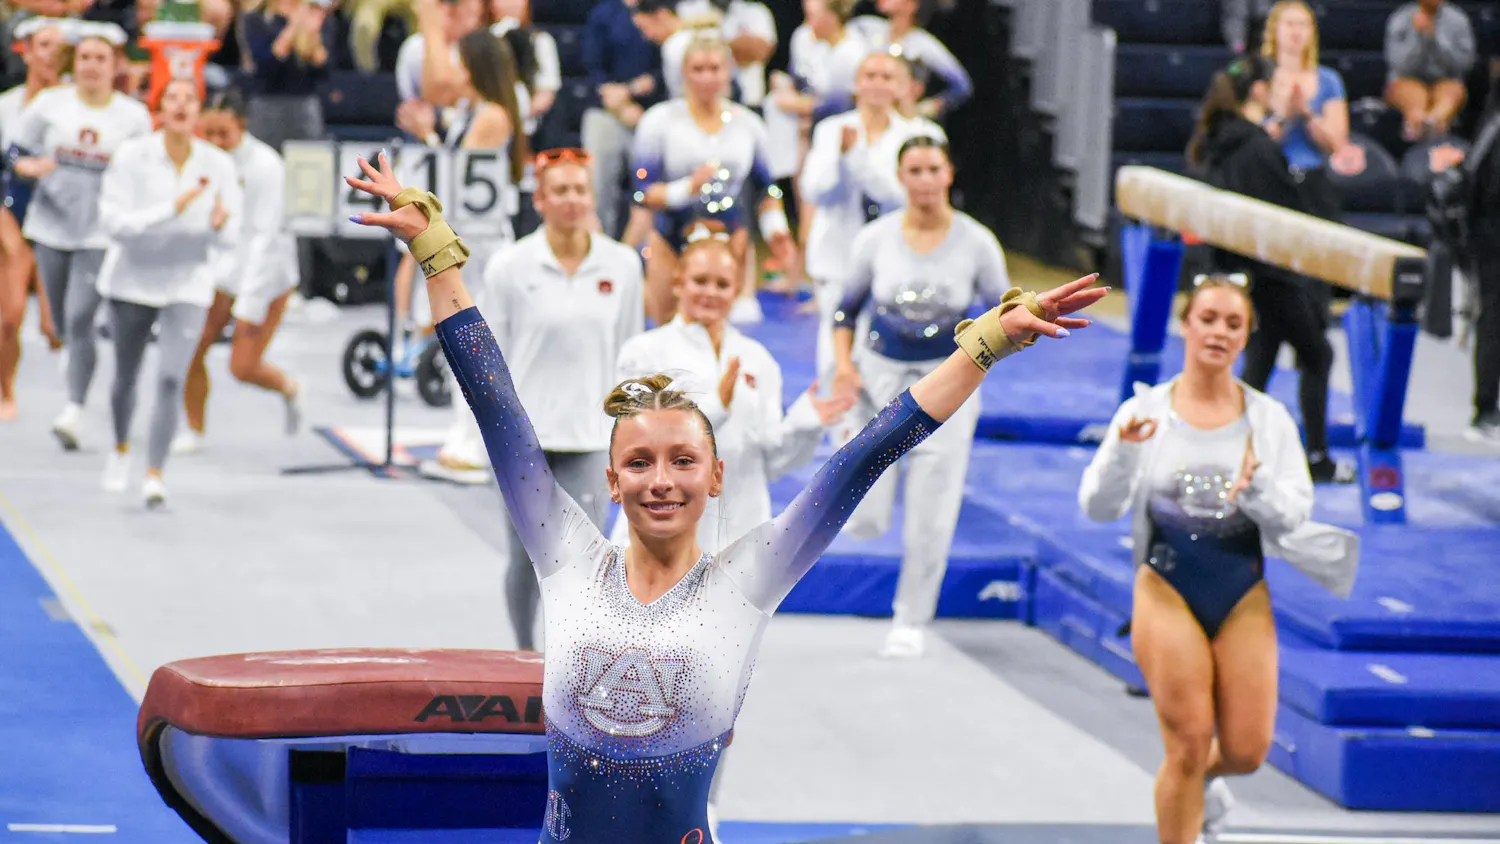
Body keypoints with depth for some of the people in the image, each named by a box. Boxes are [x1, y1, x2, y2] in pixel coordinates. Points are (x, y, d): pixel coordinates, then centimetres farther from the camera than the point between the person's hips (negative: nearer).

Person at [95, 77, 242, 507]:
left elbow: (230, 236, -3)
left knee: (171, 379, -15)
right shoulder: (132, 156, -13)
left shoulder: (218, 164, -8)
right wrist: (171, 210, -28)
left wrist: (220, 223, -27)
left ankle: (154, 477, -13)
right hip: (133, 279, 0)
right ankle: (121, 448, 45)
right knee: (126, 376, 16)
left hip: (188, 285, 0)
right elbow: (112, 221, -19)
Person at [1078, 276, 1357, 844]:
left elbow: (1295, 512, -6)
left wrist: (1257, 488, -26)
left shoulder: (1269, 419, 3)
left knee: (1247, 749, 0)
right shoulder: (1146, 411, -1)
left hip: (1244, 593, 2)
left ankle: (1203, 776, 36)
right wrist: (1123, 452, -24)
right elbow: (1097, 507, -6)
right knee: (1188, 744, -7)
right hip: (1167, 588, -2)